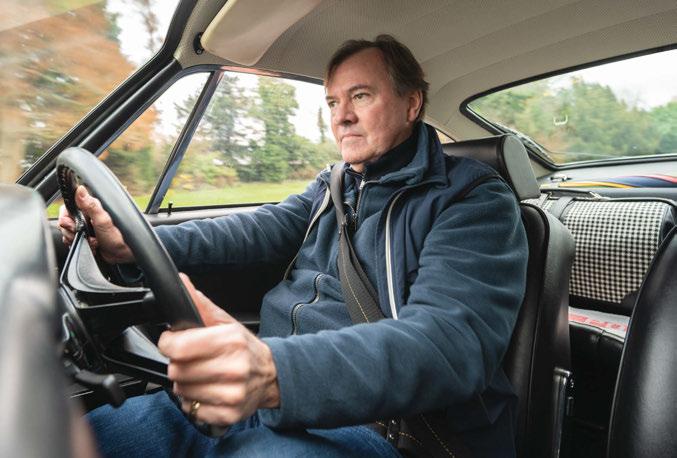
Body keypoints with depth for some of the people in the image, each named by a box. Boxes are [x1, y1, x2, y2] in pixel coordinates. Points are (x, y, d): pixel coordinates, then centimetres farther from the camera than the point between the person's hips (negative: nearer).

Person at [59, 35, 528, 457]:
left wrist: (272, 372, -40)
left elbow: (450, 340, -23)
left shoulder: (476, 201, -7)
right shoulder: (333, 186, 17)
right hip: (270, 402, 6)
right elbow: (261, 230, 6)